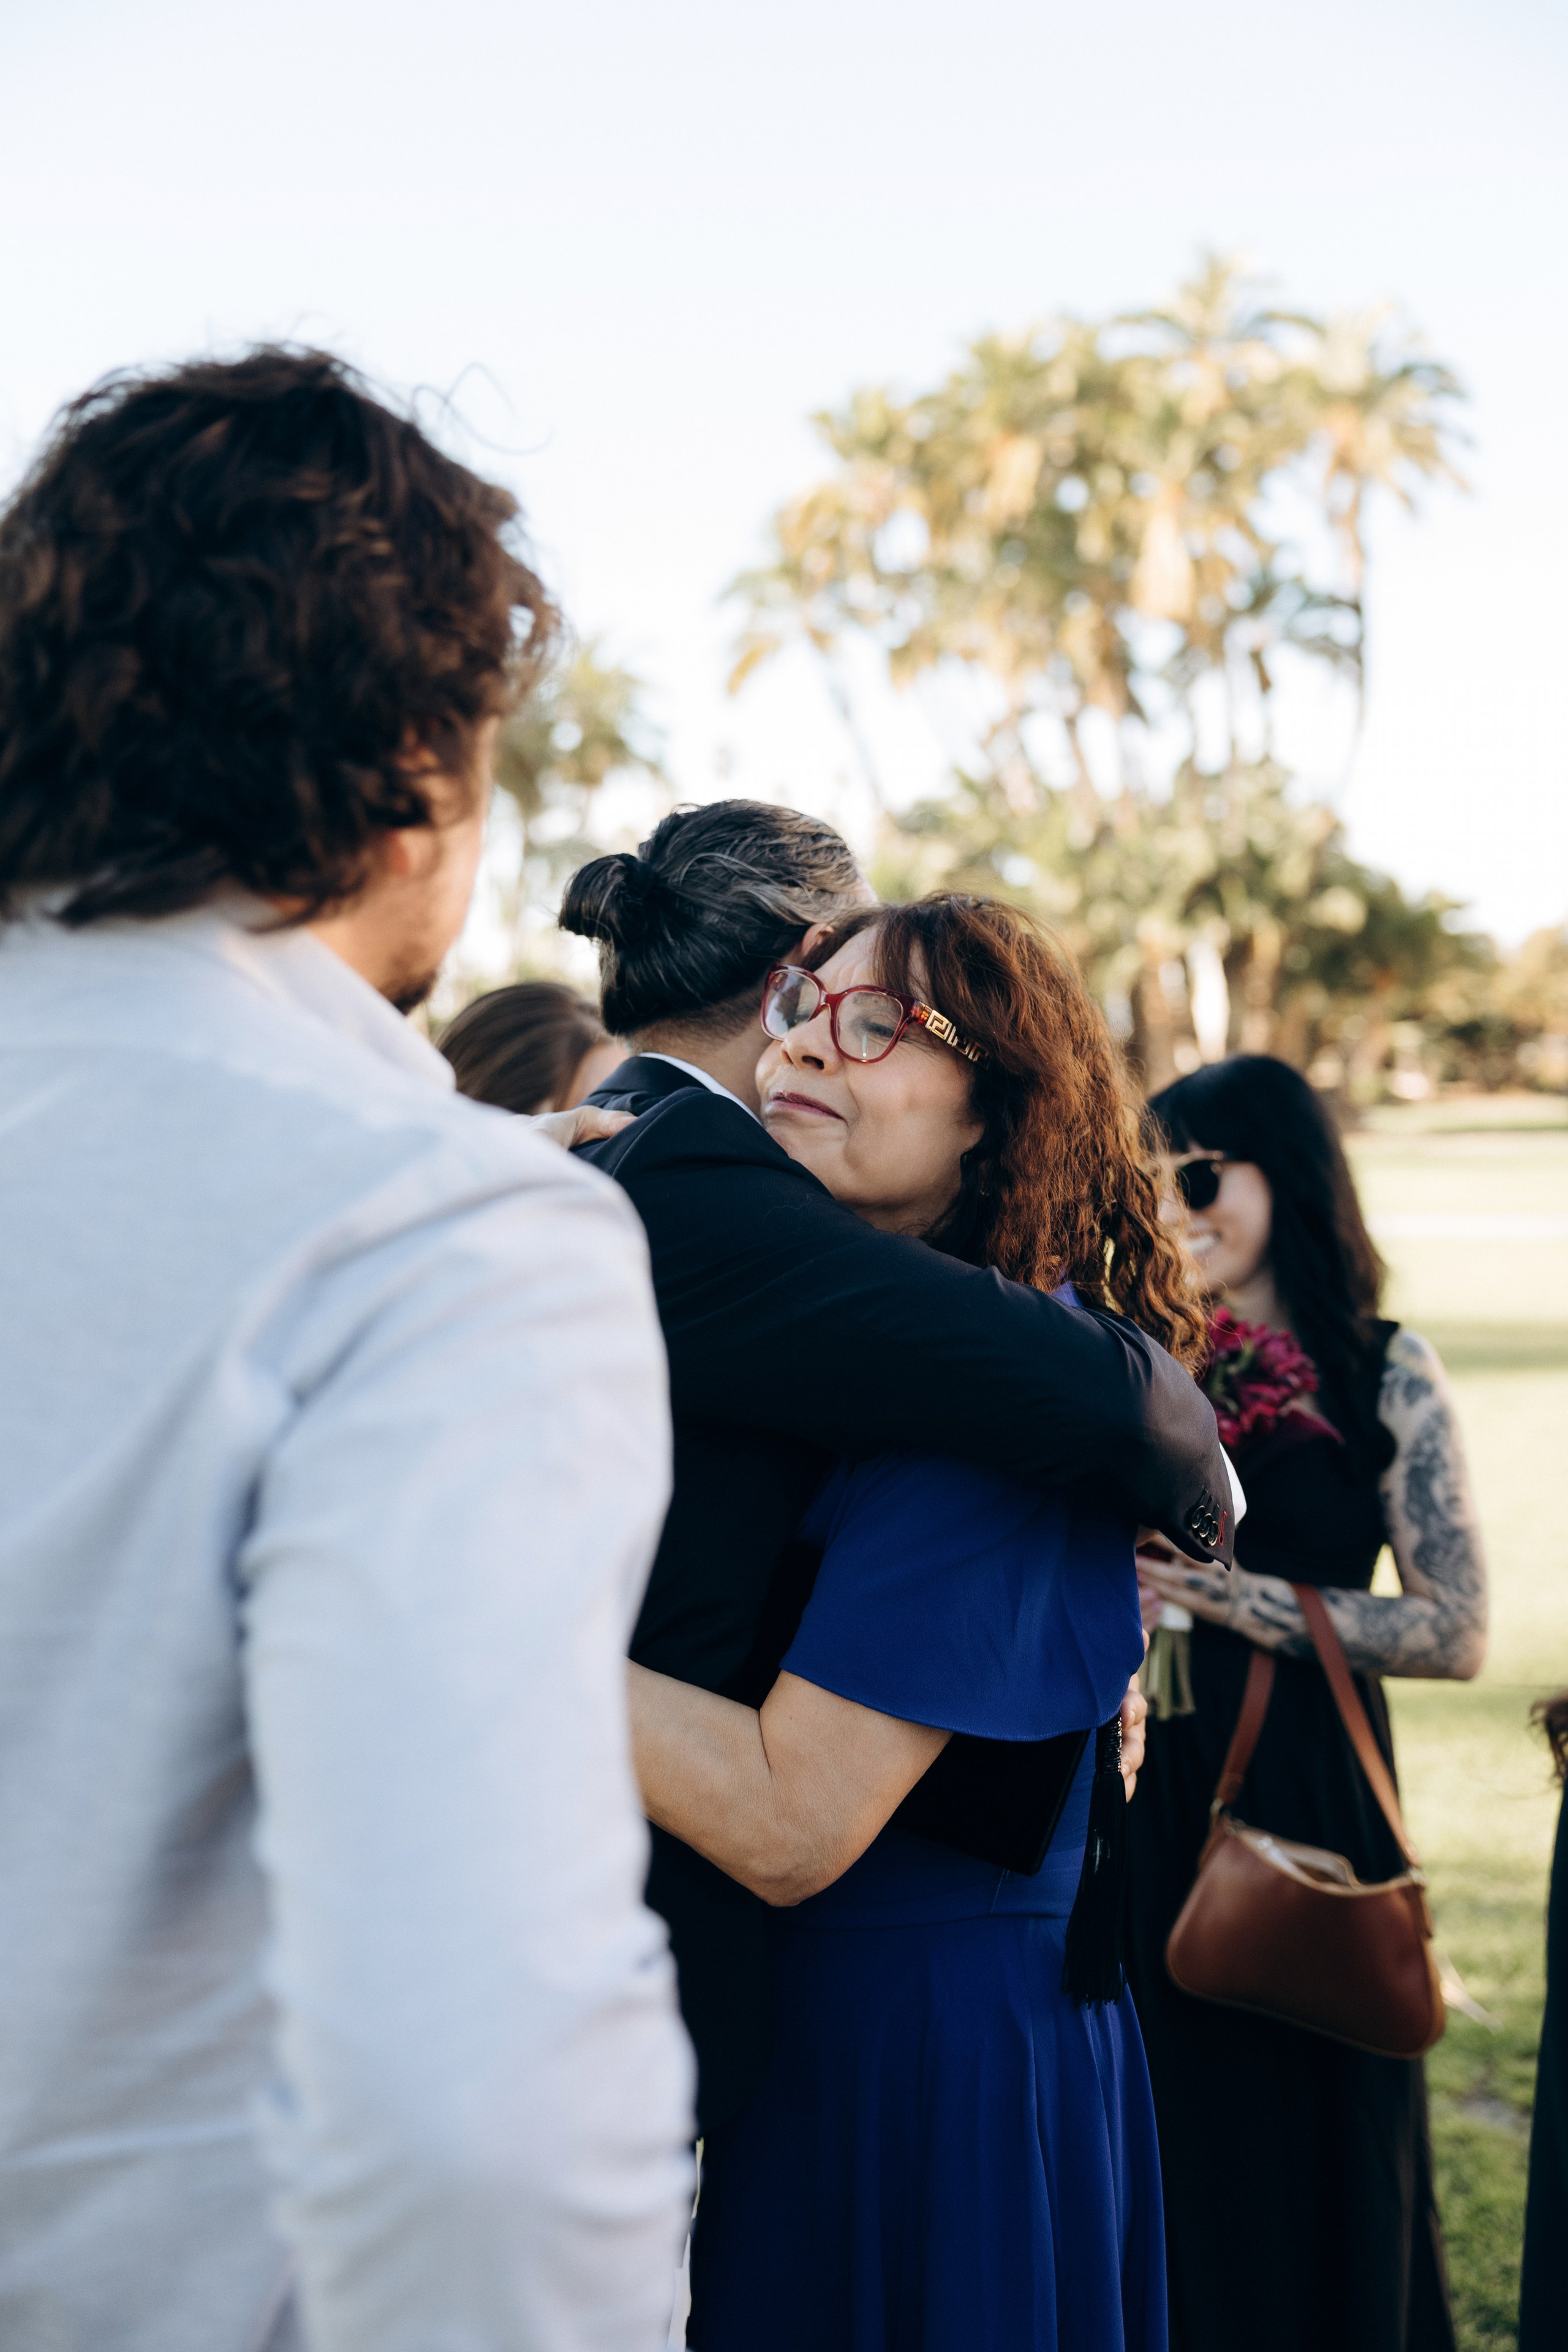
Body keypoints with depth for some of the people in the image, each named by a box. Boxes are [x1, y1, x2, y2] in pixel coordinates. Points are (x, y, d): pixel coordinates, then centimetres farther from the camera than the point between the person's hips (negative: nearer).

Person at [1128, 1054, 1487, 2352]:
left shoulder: (1384, 1376, -3)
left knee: (1306, 2147, 10)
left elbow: (1456, 1631, -11)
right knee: (1165, 2167, 11)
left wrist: (1229, 1594, -15)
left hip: (1304, 1798, -2)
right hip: (1142, 1794, 3)